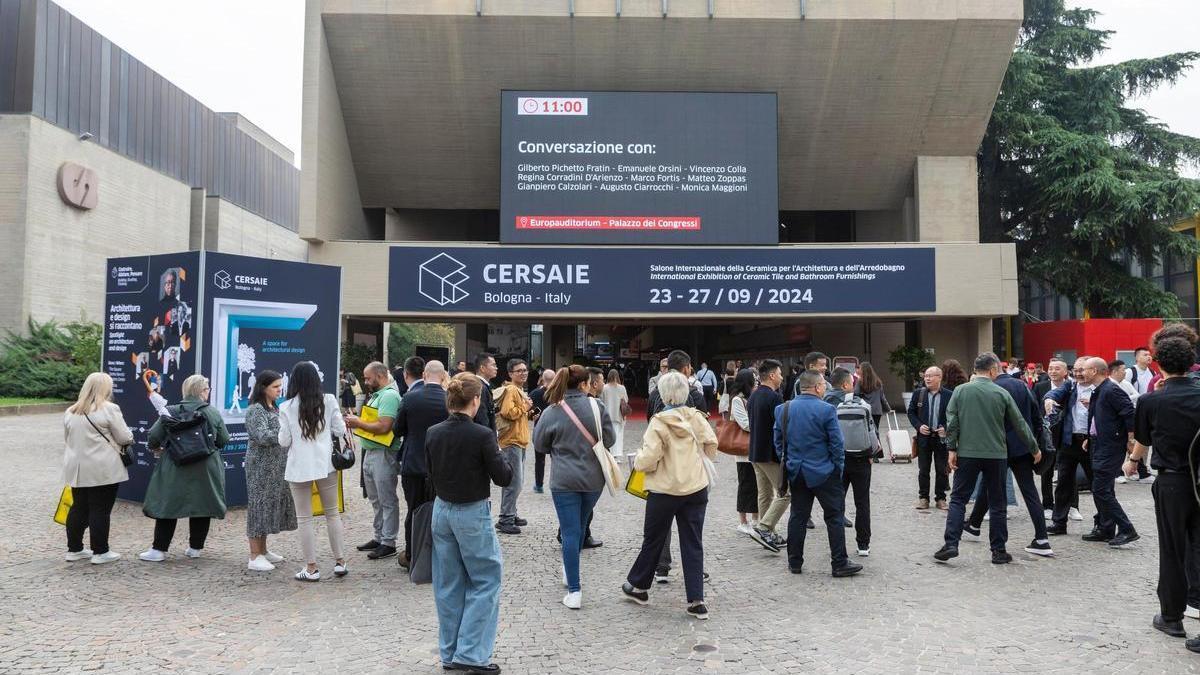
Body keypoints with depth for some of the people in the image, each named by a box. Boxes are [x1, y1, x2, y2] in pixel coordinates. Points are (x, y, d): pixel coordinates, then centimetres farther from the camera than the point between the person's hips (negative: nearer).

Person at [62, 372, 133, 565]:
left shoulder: (70, 412, 10)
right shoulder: (109, 409, -12)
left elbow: (67, 440, 18)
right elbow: (125, 438, -9)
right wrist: (129, 438, 12)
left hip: (76, 469, 7)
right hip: (103, 470, -6)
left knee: (78, 508, 15)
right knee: (100, 510, 0)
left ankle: (74, 549, 23)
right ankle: (100, 552, 6)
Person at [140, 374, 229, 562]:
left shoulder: (170, 412, -3)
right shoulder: (212, 413, -5)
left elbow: (153, 437, -3)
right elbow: (223, 440, 1)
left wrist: (156, 449, 19)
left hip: (174, 469, 0)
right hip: (205, 469, 0)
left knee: (167, 505, 9)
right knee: (202, 505, 11)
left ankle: (159, 549, 10)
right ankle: (195, 547, 17)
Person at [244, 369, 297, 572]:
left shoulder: (273, 408, 14)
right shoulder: (256, 409, -12)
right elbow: (263, 436, -23)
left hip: (275, 467, 9)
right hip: (261, 467, -9)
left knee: (272, 504, 12)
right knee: (260, 505, -5)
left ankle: (263, 550, 23)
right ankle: (255, 557, 0)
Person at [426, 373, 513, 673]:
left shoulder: (432, 433, -2)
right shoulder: (482, 435, -19)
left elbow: (431, 473, 10)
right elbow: (502, 478, -12)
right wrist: (503, 461, 7)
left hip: (441, 511, 6)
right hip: (473, 513, -6)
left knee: (449, 584, 15)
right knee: (485, 580, 8)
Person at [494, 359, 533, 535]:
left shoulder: (520, 391, 19)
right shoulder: (511, 390, -14)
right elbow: (508, 412, -26)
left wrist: (527, 412, 10)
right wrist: (525, 407, -14)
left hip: (519, 441, 11)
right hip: (511, 441, -11)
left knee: (515, 481, 17)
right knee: (514, 482, -11)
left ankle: (511, 515, 27)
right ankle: (505, 520, -6)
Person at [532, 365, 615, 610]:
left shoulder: (551, 412, -10)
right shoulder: (597, 407, -9)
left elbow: (540, 445, 1)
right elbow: (609, 440, -2)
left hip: (564, 480, -2)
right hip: (593, 478, 2)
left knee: (570, 532, 2)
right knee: (580, 525, 22)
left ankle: (574, 591, 0)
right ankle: (569, 572, 38)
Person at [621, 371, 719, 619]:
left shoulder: (659, 422, -15)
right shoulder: (697, 417, -3)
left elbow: (649, 459, -20)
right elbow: (711, 445, 3)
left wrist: (637, 459, 2)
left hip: (665, 490, -3)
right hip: (697, 488, 3)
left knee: (653, 540, 14)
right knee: (693, 544, 8)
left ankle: (638, 586, 33)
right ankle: (697, 601, 5)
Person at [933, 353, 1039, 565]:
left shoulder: (960, 391, -1)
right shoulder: (1001, 393, -1)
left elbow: (951, 422, -5)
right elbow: (1019, 424, 5)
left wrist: (952, 448, 1)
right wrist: (1035, 448, 17)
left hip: (967, 453, 0)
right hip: (996, 455, 0)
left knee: (958, 499, 6)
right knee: (997, 503, 9)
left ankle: (951, 544, -3)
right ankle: (999, 551, 13)